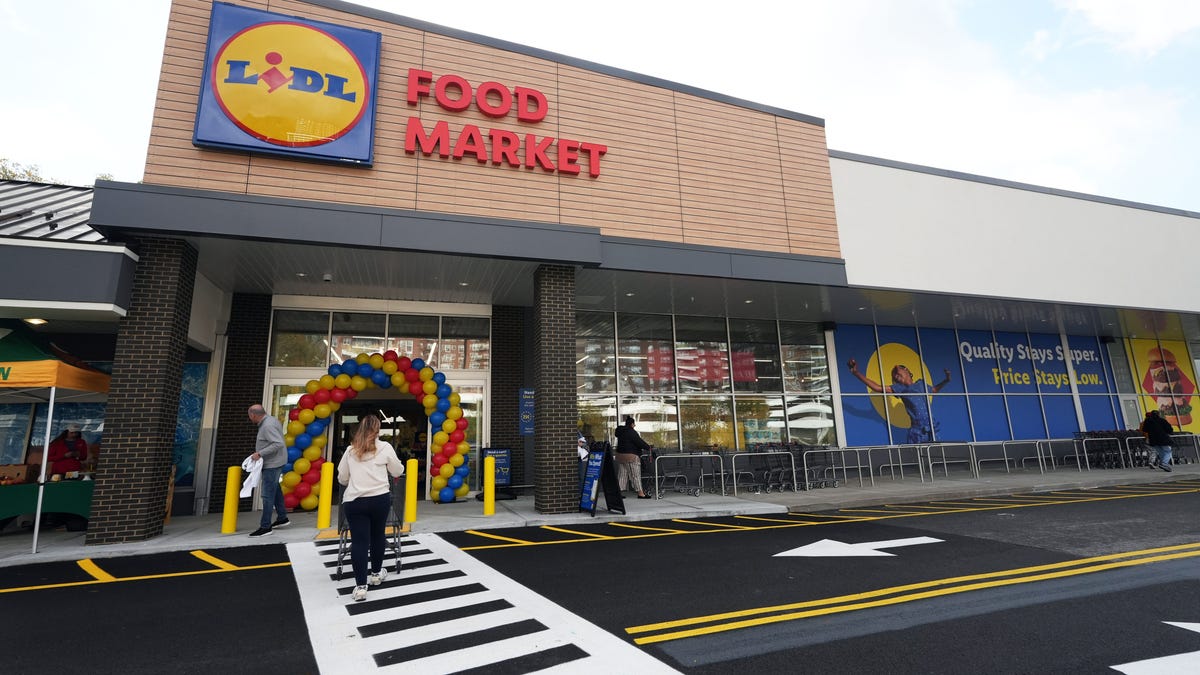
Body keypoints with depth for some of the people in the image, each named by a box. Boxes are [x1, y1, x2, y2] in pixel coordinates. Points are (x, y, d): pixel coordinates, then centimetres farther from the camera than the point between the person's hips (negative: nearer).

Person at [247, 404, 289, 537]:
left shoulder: (268, 426, -22)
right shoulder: (271, 420, 9)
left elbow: (278, 444, -30)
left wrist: (260, 453, -25)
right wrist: (260, 453, 14)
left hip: (272, 464, -11)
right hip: (274, 462, 11)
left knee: (267, 495, -6)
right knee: (275, 490, 21)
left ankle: (265, 527, 0)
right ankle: (282, 518, 32)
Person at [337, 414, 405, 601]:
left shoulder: (351, 450, 8)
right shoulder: (385, 447, 1)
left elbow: (342, 478, 15)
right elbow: (397, 472, 10)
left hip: (354, 501, 1)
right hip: (380, 499, -1)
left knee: (359, 541, 2)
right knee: (378, 535, 17)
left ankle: (360, 586, -2)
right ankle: (376, 573, 34)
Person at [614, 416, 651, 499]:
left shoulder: (620, 431, 10)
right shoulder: (632, 432, -15)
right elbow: (639, 442, -16)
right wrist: (648, 447, -1)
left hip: (620, 455, 8)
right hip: (631, 456, -8)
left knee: (622, 474, 11)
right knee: (636, 474, -2)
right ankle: (640, 493, 0)